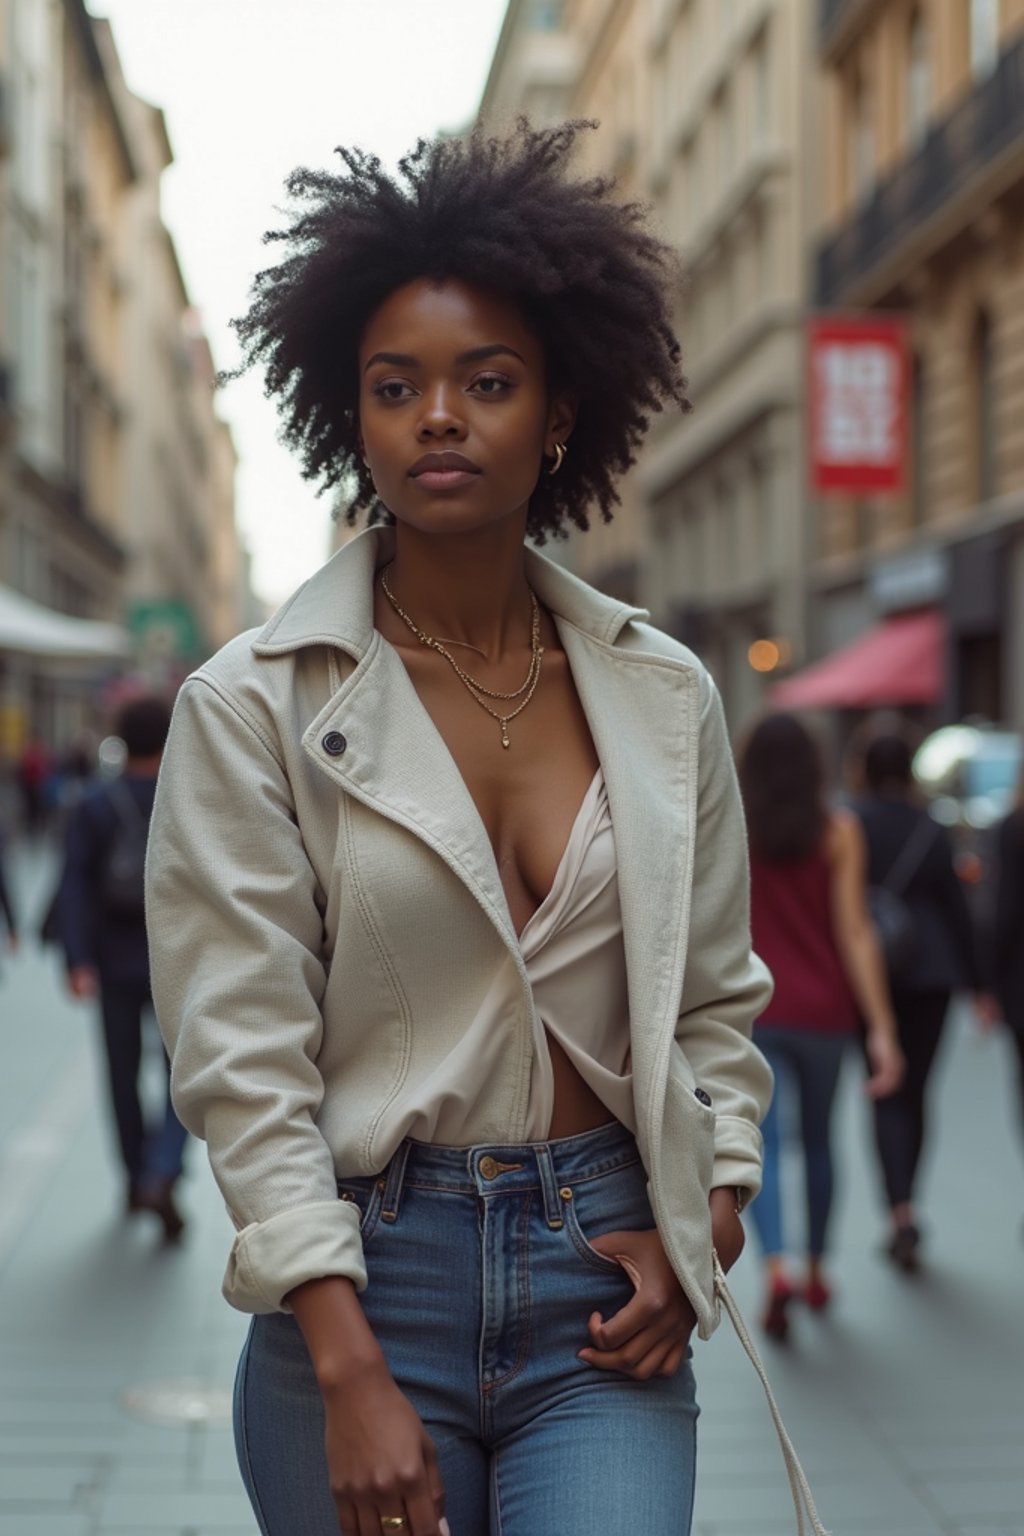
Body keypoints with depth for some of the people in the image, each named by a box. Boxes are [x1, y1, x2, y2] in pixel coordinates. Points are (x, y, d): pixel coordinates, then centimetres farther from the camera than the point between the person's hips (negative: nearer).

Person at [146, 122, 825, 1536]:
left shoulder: (665, 697, 5)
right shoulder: (252, 708, -5)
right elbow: (243, 1059, -9)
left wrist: (707, 1215, -2)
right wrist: (351, 1376, -14)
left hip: (605, 1277, 2)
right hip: (369, 1269, -2)